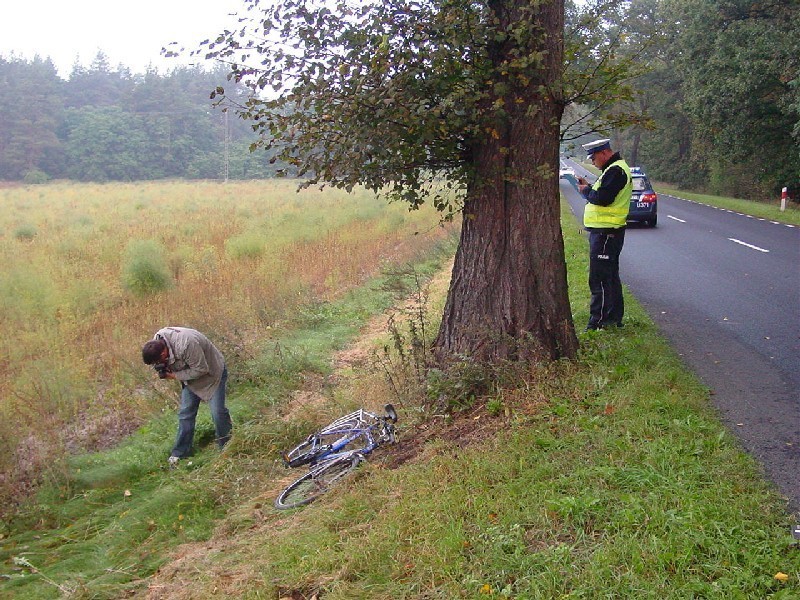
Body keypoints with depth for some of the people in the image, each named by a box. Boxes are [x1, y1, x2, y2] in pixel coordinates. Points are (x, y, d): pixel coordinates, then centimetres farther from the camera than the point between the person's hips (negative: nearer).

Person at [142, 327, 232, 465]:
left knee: (218, 412, -9)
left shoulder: (186, 345, -42)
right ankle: (180, 452, 13)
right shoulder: (156, 342, -16)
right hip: (190, 374, 7)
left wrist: (175, 375, -27)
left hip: (211, 372, -7)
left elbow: (201, 369, -32)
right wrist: (163, 369, -20)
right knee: (185, 413, 6)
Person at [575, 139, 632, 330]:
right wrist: (589, 187, 5)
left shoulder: (615, 171, -16)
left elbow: (603, 198, -24)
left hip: (605, 233, -11)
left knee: (599, 278, -8)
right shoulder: (616, 168, 18)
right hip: (607, 230, 11)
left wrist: (585, 191, -8)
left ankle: (599, 321, -5)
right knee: (611, 276, 17)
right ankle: (614, 318, 26)